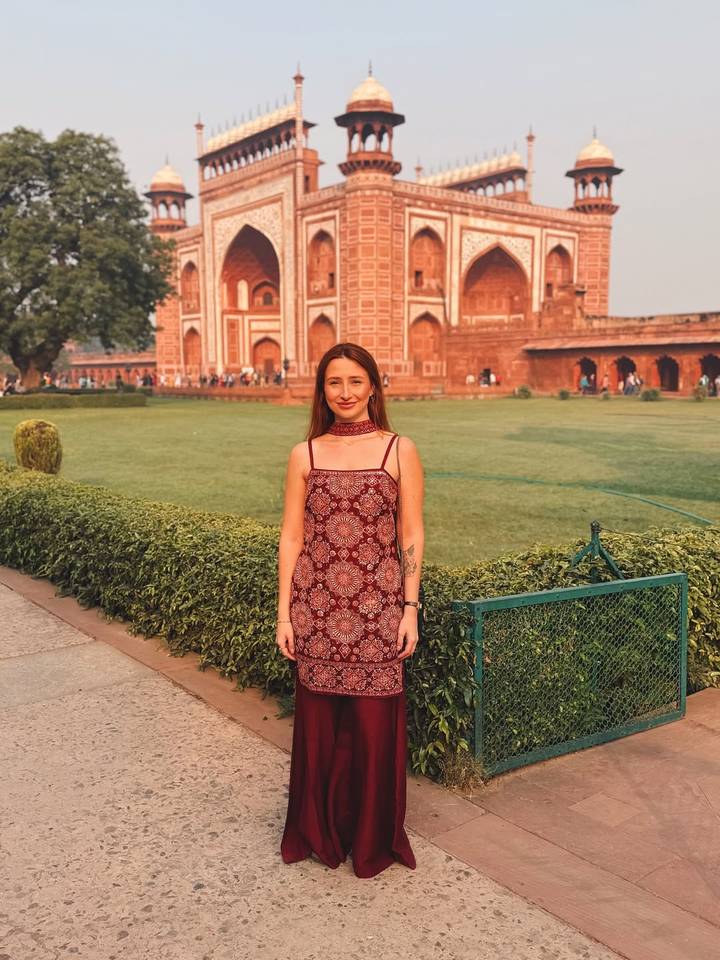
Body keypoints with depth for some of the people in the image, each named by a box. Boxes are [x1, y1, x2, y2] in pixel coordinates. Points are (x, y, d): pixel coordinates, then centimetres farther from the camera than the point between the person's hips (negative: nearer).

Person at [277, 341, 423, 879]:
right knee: (318, 721, 10)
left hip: (377, 606, -1)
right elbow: (291, 537, 5)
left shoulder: (400, 451, 1)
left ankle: (374, 838, 27)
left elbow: (412, 535, 1)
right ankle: (320, 832, 31)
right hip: (316, 606, 2)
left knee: (375, 723, 5)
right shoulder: (305, 455, 5)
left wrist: (410, 608, -4)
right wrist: (284, 612, 2)